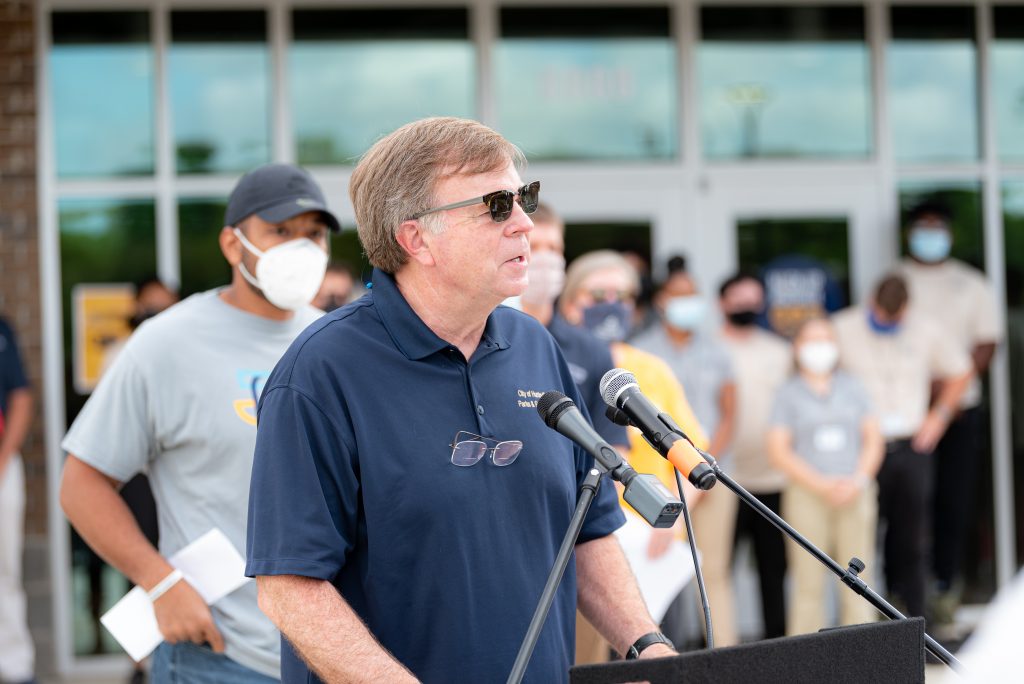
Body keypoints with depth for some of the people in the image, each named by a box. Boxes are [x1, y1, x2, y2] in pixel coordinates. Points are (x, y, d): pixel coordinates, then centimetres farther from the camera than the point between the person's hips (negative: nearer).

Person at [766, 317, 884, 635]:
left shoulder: (853, 387, 13)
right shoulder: (788, 393, 5)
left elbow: (873, 439, 11)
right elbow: (778, 450, -1)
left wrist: (856, 481, -5)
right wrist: (821, 485, -9)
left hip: (855, 494, 2)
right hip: (806, 494, -2)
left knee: (857, 578, 0)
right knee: (809, 582, -5)